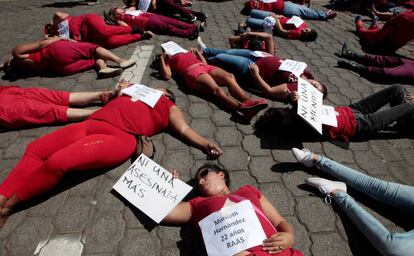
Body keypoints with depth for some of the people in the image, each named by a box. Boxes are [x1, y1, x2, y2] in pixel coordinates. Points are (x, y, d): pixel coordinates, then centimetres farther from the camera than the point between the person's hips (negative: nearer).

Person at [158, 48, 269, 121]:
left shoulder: (189, 53, 39)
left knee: (229, 76, -27)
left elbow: (205, 63, 36)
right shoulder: (169, 60, 25)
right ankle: (242, 107, -57)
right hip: (192, 72, -5)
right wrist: (162, 59, 15)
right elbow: (167, 75, 6)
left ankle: (249, 101, -48)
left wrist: (197, 51, 38)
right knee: (216, 89, -33)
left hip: (206, 67, 5)